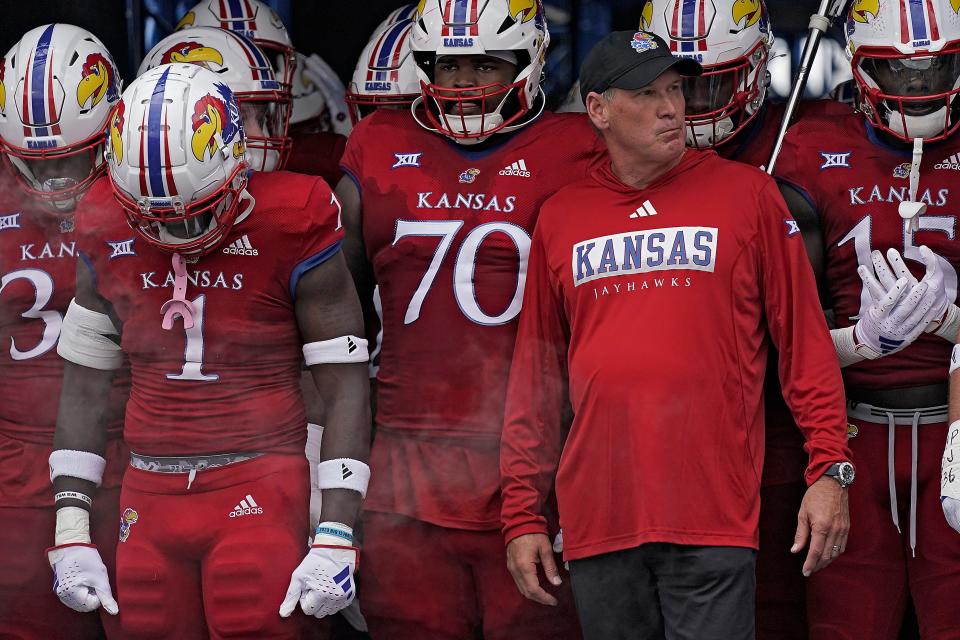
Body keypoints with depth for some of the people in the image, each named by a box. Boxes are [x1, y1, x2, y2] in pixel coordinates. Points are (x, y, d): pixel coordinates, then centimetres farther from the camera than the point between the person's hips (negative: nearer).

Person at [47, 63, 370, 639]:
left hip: (259, 494, -4)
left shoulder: (289, 230, -7)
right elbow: (83, 387, 13)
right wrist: (71, 535, 7)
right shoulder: (111, 238, 6)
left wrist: (336, 539, -13)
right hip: (152, 499, 4)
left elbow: (346, 391, -6)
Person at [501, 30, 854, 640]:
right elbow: (537, 376, 14)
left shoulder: (746, 194, 4)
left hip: (713, 519, -3)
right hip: (599, 517, 3)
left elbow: (805, 339, 2)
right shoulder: (561, 219, 11)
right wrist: (523, 514, 10)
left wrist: (830, 469, -7)